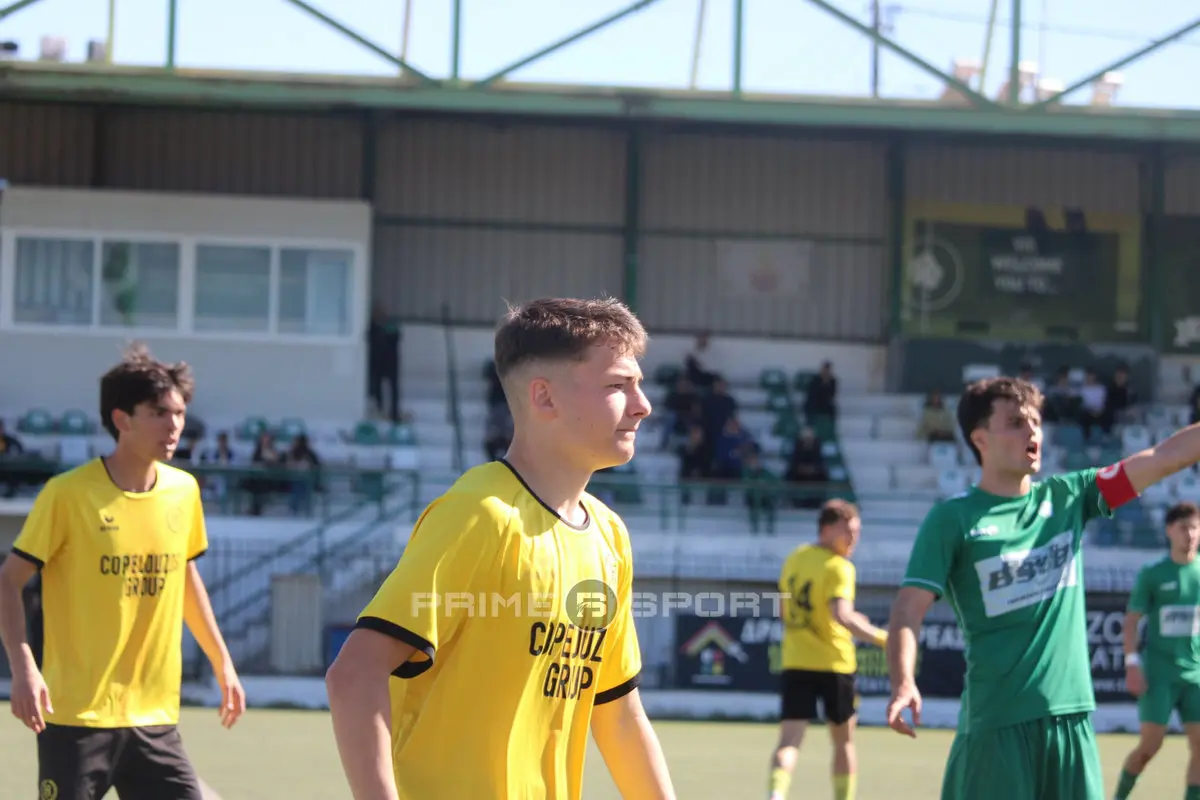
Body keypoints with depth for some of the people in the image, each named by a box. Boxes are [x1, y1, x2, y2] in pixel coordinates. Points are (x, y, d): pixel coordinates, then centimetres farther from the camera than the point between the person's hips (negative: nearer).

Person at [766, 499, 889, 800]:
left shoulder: (794, 558, 10)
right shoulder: (839, 567, -13)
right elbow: (843, 616, -28)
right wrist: (884, 639, -25)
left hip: (795, 663, 5)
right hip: (834, 663, -5)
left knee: (789, 740, -6)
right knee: (844, 741, 14)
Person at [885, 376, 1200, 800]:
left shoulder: (1068, 496, 10)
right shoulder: (953, 518, -3)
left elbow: (1165, 457, 7)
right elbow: (908, 611, -10)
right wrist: (903, 682, -27)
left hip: (1071, 714, 5)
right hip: (996, 721, -5)